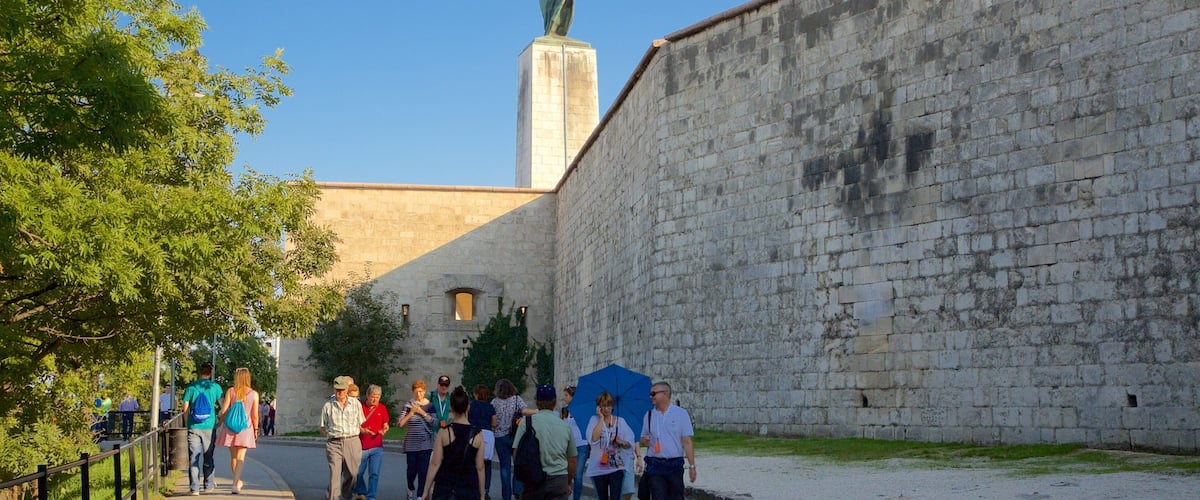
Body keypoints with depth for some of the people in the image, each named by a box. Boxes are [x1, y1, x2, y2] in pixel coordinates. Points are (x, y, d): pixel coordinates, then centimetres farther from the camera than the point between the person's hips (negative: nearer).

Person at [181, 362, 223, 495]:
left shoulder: (191, 387, 3)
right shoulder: (215, 387, 1)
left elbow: (185, 410, 3)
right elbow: (222, 406, 6)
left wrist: (188, 424, 14)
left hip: (194, 427, 0)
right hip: (209, 427, 0)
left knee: (194, 458, -1)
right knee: (208, 457, 13)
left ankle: (194, 488, -7)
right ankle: (208, 485, 21)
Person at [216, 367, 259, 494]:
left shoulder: (230, 391, -2)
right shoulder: (254, 394, -2)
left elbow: (224, 411, -4)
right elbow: (255, 415, -1)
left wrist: (221, 423, 11)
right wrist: (256, 429, 11)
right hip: (246, 427, -1)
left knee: (233, 456, 16)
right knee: (240, 457, -4)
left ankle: (237, 481, 30)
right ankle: (235, 484, -19)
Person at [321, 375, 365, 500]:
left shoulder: (356, 404, 8)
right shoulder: (328, 406, 6)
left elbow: (360, 426, 13)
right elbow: (322, 429, 11)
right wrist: (332, 433, 1)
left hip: (352, 443, 2)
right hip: (334, 444, -2)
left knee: (351, 474, 8)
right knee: (334, 474, -12)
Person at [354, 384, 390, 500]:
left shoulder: (382, 408, 6)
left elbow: (385, 425, 14)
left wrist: (384, 429, -8)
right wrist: (362, 430, -17)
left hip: (377, 447, 1)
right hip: (361, 447, -1)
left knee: (374, 474, -3)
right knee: (359, 473, 10)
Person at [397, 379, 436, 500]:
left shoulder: (430, 405, 3)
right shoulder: (408, 405, 1)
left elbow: (435, 424, -5)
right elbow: (399, 424, -4)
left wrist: (423, 413, -13)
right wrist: (411, 413, -15)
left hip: (425, 443, 0)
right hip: (411, 443, 0)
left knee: (423, 470, -7)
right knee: (411, 470, 8)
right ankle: (411, 490, 36)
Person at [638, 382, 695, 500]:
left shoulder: (681, 414, 0)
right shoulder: (649, 415, 10)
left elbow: (687, 442, -3)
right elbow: (643, 439, 20)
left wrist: (692, 466, -7)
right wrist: (645, 441, -5)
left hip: (675, 465, -2)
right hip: (655, 466, 2)